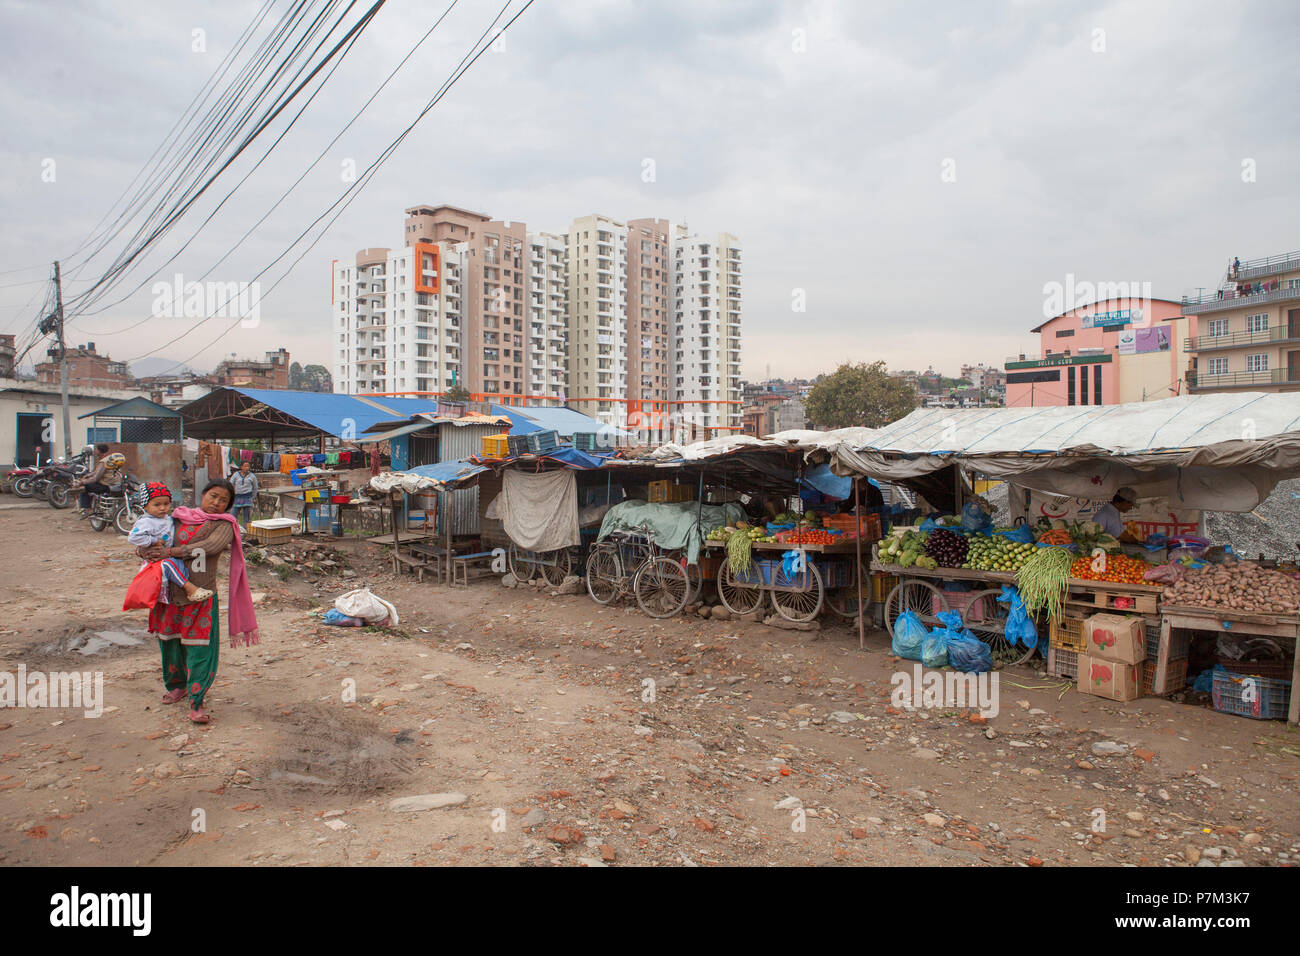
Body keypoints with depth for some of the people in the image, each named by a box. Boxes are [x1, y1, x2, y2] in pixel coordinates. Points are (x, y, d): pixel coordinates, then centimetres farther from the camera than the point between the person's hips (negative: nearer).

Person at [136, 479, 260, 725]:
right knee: (171, 642, 15)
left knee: (201, 648, -6)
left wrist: (171, 552, -22)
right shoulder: (178, 518, 8)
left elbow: (212, 546, -21)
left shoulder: (224, 525, -1)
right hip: (171, 592, 4)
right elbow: (141, 545, 13)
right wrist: (148, 551, -12)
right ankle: (177, 685, 40)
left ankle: (196, 702, 3)